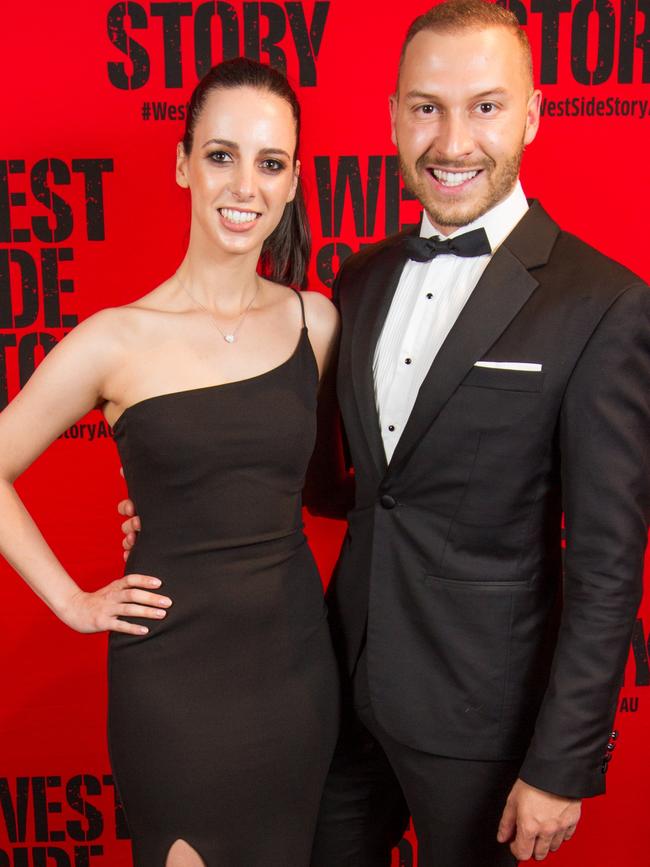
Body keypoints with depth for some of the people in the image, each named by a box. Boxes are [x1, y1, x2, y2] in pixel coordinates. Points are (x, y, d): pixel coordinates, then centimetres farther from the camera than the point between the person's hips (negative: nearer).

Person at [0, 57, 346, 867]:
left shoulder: (315, 320, -2)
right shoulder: (116, 339, -11)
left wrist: (240, 500, -1)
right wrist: (71, 600, -3)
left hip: (297, 658, 4)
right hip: (171, 674, -3)